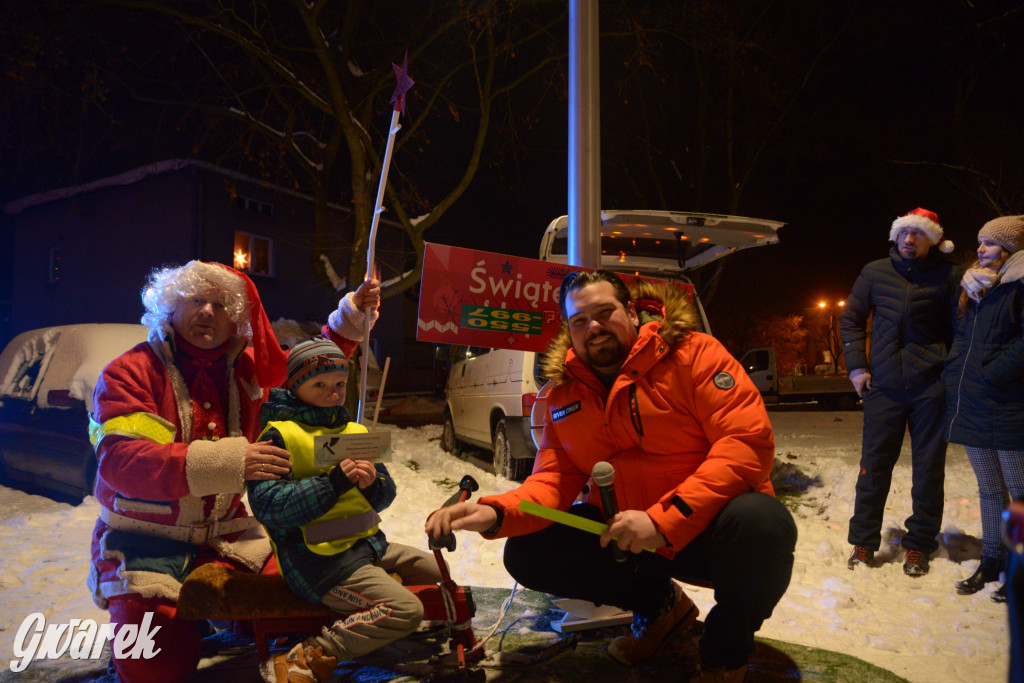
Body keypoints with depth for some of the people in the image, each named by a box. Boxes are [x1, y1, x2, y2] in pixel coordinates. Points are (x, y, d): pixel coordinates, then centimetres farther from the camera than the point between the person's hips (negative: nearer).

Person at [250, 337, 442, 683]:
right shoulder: (279, 435, -9)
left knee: (439, 574, 17)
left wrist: (373, 484, -12)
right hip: (318, 560, -9)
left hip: (367, 543, 9)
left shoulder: (355, 432, 14)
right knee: (405, 610, -22)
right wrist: (333, 483, -26)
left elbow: (386, 494, 13)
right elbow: (266, 504, -20)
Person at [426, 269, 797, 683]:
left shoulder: (692, 354, -12)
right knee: (525, 554, -7)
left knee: (760, 521, -37)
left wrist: (664, 519, -29)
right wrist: (496, 514, -23)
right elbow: (552, 481, 0)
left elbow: (749, 441, -22)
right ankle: (659, 604, 15)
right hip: (622, 535, 5)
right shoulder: (564, 394, 4)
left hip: (704, 525, -4)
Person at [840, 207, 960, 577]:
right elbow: (850, 318, 13)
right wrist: (856, 366, 3)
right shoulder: (875, 273, 6)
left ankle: (918, 545, 19)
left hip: (930, 387, -1)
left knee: (928, 468, 6)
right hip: (884, 386, 1)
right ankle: (863, 542, 15)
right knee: (873, 466, 5)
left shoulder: (947, 276, 1)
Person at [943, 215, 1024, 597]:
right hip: (970, 406, 8)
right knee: (989, 488, 16)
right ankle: (991, 562, 26)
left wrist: (990, 375, -20)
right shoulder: (972, 288, 16)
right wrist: (953, 377, 14)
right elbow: (958, 340, 25)